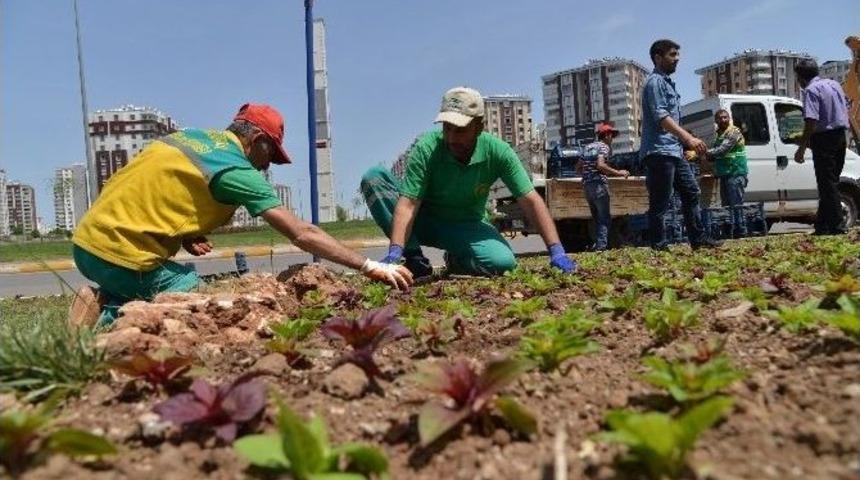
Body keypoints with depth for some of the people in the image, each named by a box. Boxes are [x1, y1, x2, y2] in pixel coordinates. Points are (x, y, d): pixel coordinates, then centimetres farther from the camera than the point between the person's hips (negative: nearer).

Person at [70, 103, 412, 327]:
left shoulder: (194, 134, 11)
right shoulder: (236, 170, -14)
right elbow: (301, 234, -17)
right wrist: (369, 266, -15)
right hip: (119, 255, -9)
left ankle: (107, 302, 4)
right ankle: (109, 318, -10)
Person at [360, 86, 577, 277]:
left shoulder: (497, 151, -18)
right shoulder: (426, 148, -23)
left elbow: (530, 201, -18)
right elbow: (407, 205, -30)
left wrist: (556, 251, -25)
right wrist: (394, 252, -44)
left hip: (467, 225, 1)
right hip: (424, 219, -1)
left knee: (503, 262, -30)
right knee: (374, 177, -24)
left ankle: (456, 261, 7)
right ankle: (414, 258, -18)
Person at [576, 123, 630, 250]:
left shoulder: (588, 147, 20)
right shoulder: (604, 146, -3)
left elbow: (578, 167, 22)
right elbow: (600, 165, -19)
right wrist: (618, 173, -14)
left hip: (586, 185, 8)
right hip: (598, 185, -8)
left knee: (597, 218, 14)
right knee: (605, 219, -5)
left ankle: (596, 245, 11)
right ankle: (601, 247, -12)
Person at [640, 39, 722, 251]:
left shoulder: (667, 82, 22)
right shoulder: (655, 82, -9)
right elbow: (661, 117, -22)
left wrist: (688, 143, 24)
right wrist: (689, 138, -29)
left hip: (674, 151, 10)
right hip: (659, 151, -10)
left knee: (691, 192, 11)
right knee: (661, 202, -7)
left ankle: (698, 239, 18)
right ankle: (658, 246, -1)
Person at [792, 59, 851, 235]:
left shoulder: (811, 90, -13)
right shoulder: (834, 84, 15)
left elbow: (811, 122, -22)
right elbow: (845, 109, 21)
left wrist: (801, 148, -20)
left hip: (824, 139, -9)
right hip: (840, 137, 9)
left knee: (827, 184, -4)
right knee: (831, 183, 13)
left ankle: (836, 226, -3)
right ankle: (822, 225, 18)